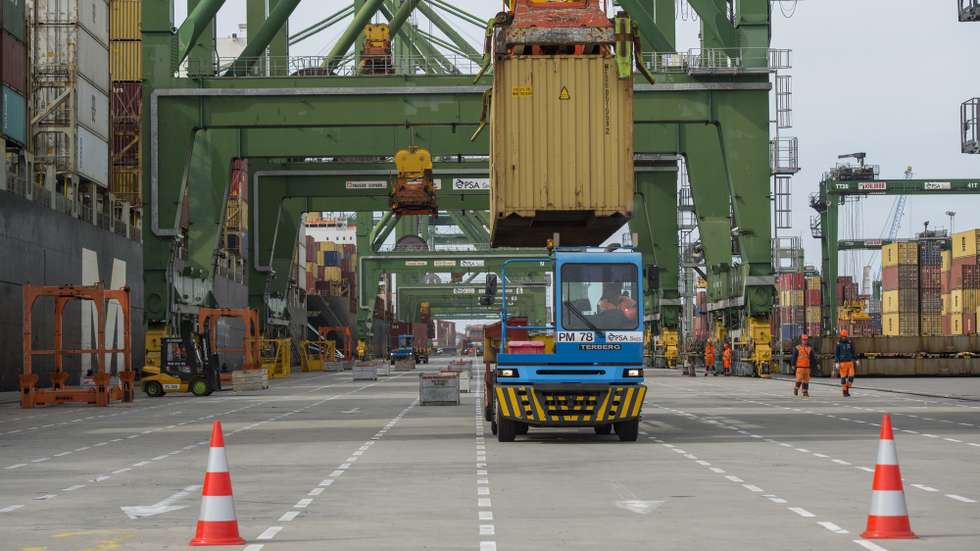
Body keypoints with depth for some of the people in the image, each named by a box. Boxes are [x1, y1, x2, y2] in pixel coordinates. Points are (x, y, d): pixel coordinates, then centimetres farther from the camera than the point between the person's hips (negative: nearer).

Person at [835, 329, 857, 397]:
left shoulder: (850, 343, 7)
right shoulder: (839, 344, -5)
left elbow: (853, 352, 15)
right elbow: (836, 354, -7)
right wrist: (836, 363, -16)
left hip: (850, 363, 4)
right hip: (842, 363, -4)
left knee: (851, 376, -6)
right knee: (843, 378, -2)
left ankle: (847, 389, 13)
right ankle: (844, 392, 7)